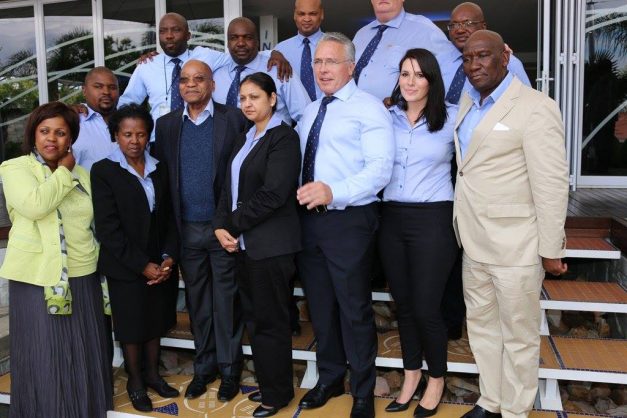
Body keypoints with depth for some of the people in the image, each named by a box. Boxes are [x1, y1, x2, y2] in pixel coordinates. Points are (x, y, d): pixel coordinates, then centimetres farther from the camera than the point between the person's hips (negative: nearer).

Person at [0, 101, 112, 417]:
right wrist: (64, 171, -10)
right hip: (37, 279, -4)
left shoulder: (82, 175, 11)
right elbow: (35, 204, -22)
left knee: (84, 356, 13)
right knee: (45, 359, 5)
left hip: (82, 278, 4)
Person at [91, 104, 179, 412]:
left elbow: (169, 218, 5)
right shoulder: (103, 171, -8)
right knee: (131, 325, 11)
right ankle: (135, 381, 29)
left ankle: (152, 373, 34)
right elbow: (107, 228, -13)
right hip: (125, 268, -4)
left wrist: (168, 257, -8)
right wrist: (142, 265, -16)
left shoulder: (159, 169, 5)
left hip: (159, 265, 4)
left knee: (156, 321, 15)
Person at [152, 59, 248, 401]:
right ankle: (204, 367, 31)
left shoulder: (233, 119, -3)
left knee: (226, 302, 7)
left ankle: (229, 369, 24)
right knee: (197, 303, 14)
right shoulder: (166, 124, 7)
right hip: (187, 230, 3)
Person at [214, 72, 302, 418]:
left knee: (270, 321, 4)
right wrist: (221, 226, -4)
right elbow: (230, 187, 12)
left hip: (271, 245, -8)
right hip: (243, 243, 8)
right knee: (254, 319, 15)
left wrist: (233, 224, -11)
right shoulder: (245, 139, 16)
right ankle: (267, 382, 31)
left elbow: (272, 194, -19)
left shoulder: (283, 137, -10)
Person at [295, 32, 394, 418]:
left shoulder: (369, 108, -6)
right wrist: (297, 193, 3)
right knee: (320, 304, 16)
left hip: (349, 220, -7)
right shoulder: (311, 111, 18)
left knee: (354, 308, 3)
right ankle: (329, 379, 35)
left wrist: (333, 192, -31)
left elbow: (381, 168, -18)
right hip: (309, 218, 7)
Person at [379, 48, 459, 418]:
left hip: (433, 221, -4)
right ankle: (411, 375, 32)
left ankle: (437, 379, 26)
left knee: (426, 307, 0)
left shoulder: (452, 119, -2)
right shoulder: (387, 118, 8)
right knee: (403, 304, 13)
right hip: (391, 219, 4)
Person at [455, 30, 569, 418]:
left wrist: (552, 249, -14)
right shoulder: (466, 104, 11)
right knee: (481, 325, 19)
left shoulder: (535, 107, -13)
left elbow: (551, 183, -15)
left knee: (518, 336, 7)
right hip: (474, 242, 8)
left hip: (515, 246, -8)